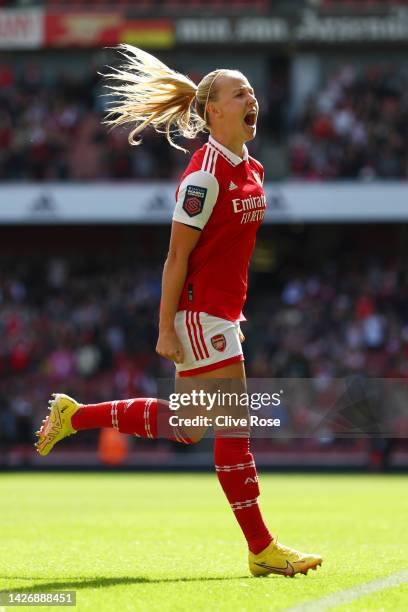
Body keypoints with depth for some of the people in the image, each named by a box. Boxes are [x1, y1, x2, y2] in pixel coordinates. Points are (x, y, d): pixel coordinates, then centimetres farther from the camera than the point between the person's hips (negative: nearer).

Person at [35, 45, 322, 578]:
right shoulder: (205, 174, -17)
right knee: (235, 426, -6)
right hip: (197, 312, -10)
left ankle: (72, 415, 28)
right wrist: (166, 330, -17)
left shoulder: (250, 169, 10)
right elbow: (177, 257, -16)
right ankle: (261, 549, -1)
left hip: (221, 313, 10)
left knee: (186, 426, 15)